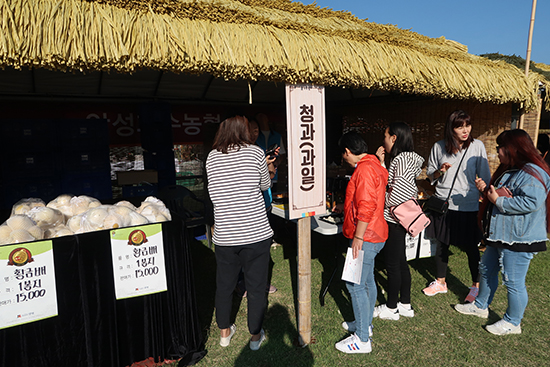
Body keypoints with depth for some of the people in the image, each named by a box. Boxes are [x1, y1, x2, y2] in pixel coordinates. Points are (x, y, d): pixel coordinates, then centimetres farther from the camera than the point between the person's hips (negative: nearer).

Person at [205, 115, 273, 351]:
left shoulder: (212, 157, 2)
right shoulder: (255, 152, -6)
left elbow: (214, 194, 11)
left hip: (224, 236, 3)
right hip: (255, 234, -3)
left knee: (224, 286, 19)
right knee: (256, 288, 13)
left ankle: (224, 332, 37)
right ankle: (256, 336, 28)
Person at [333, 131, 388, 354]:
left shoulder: (365, 169, -20)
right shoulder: (373, 165, 14)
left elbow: (367, 206, -26)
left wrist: (358, 237, -22)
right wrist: (345, 207, 32)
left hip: (365, 237, -11)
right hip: (374, 235, 11)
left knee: (355, 285, -3)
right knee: (367, 281, 20)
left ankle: (362, 339, 8)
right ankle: (365, 324, 35)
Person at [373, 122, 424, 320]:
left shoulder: (402, 159, -18)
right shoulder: (404, 158, 12)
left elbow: (397, 194, -25)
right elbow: (388, 183, 13)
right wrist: (381, 163, 9)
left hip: (393, 220, -10)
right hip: (399, 220, 10)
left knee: (392, 264, 3)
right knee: (401, 262, 17)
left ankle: (391, 308, 18)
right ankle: (405, 305, 30)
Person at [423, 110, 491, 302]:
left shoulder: (477, 146, -4)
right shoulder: (439, 147, 0)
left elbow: (485, 177, 0)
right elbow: (430, 174, 9)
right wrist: (440, 171, -12)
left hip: (468, 205, -2)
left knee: (471, 247, 8)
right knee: (441, 244, 13)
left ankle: (476, 286, 29)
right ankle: (440, 282, 32)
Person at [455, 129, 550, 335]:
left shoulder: (532, 173, -19)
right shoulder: (509, 170, 14)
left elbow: (531, 202, -31)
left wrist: (498, 200, -22)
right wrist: (486, 189, 7)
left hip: (519, 240, -11)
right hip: (499, 236, 11)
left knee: (513, 282, 3)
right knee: (487, 270, 21)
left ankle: (513, 323, 22)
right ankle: (481, 306, 39)